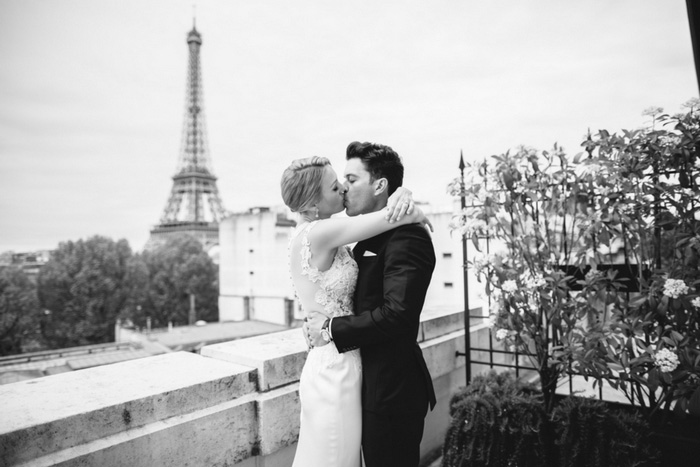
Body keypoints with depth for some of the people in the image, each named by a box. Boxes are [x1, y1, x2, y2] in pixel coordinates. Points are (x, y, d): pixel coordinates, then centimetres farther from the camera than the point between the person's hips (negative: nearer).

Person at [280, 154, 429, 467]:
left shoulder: (316, 234, 5)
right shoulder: (318, 233, -21)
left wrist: (403, 196, -11)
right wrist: (415, 214, -1)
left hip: (327, 367, 9)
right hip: (336, 371, -9)